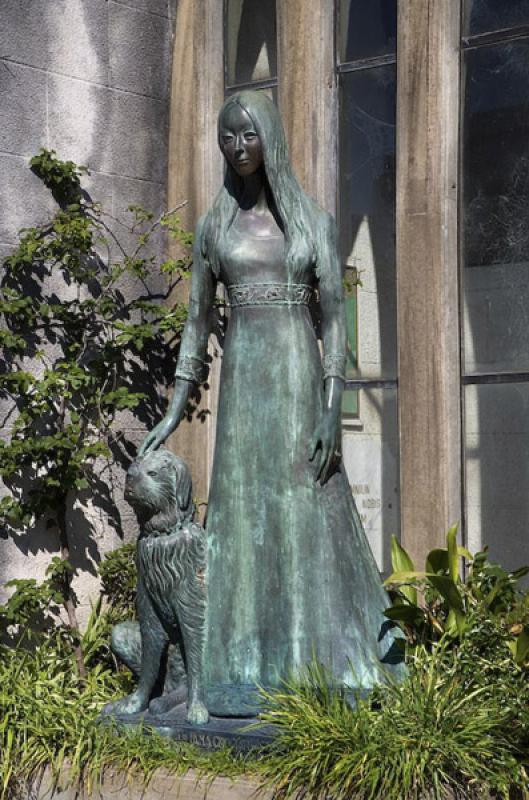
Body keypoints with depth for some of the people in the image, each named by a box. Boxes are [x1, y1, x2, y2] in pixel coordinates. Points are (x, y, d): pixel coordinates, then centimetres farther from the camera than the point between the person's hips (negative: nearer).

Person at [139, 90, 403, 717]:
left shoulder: (313, 220, 5)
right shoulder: (214, 226, 10)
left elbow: (334, 316, -1)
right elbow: (196, 322, 11)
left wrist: (333, 406, -12)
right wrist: (174, 413, 6)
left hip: (300, 375, -2)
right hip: (242, 380, 2)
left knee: (309, 508, -3)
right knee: (244, 512, 0)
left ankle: (327, 666, 5)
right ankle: (243, 677, 4)